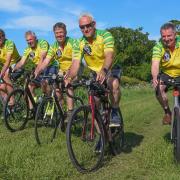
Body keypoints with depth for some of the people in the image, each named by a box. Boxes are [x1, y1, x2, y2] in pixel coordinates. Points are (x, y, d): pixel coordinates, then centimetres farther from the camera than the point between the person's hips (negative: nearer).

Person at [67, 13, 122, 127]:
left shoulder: (105, 35, -23)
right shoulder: (80, 43, -9)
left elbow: (109, 56, -38)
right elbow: (76, 63, -15)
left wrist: (104, 71, -57)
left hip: (110, 69, -4)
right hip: (94, 72, 4)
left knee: (114, 84, -36)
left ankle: (115, 112, -15)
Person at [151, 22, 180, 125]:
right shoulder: (159, 46, -21)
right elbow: (155, 64, -33)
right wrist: (155, 78, -53)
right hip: (167, 73, 1)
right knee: (159, 88, -24)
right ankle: (167, 112, 0)